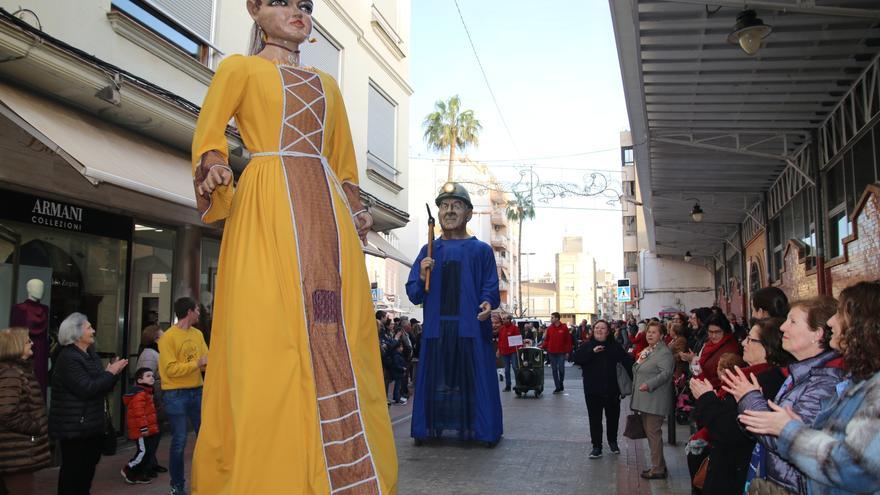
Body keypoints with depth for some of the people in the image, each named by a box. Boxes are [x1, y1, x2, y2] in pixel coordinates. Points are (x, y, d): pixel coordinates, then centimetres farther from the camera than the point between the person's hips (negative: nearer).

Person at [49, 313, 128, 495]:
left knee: (89, 464, 15)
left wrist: (113, 372, -2)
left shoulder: (91, 354, 12)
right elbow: (87, 389, -25)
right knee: (73, 468, -1)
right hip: (73, 425, -9)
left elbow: (101, 387, 16)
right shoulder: (68, 357, -16)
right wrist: (110, 373, -16)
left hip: (91, 422, 9)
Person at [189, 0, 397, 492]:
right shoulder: (240, 67, 15)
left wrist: (356, 209, 14)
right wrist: (214, 164, -14)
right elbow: (209, 131, 6)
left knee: (340, 340, -3)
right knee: (272, 338, -12)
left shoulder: (327, 84, 27)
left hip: (328, 209, 5)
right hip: (269, 207, -4)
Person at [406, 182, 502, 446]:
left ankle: (483, 430, 12)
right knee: (434, 377, 5)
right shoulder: (428, 251, 11)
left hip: (472, 327, -1)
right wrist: (423, 276, -13)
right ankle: (428, 428, 17)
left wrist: (488, 303, -19)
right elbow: (414, 295, 8)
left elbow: (491, 288, 3)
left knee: (475, 379, 1)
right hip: (436, 327, 2)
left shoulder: (481, 250, 6)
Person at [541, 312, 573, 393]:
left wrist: (567, 351, -5)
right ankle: (558, 387, 10)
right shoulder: (549, 328, 6)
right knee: (554, 370, 5)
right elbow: (546, 340, 7)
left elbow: (568, 340, -2)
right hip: (552, 353, 3)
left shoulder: (564, 328, -3)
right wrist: (543, 347, -7)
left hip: (561, 353, -3)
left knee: (561, 369, 0)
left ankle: (561, 383, 24)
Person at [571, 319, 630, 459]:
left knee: (613, 417, 14)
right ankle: (597, 446, 12)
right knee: (595, 419, 3)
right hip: (593, 390, -1)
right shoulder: (586, 346, 0)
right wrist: (592, 352, -24)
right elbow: (577, 359, -15)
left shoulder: (615, 346, 3)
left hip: (612, 389, 1)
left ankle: (613, 442, 35)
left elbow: (627, 361, 2)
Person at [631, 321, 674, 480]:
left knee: (653, 432, -6)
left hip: (655, 400, -9)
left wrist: (649, 384, -32)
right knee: (649, 432, 14)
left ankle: (658, 469, 2)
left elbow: (666, 373, -23)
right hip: (644, 400, 9)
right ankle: (658, 465, 24)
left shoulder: (664, 352, -12)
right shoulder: (646, 351, 18)